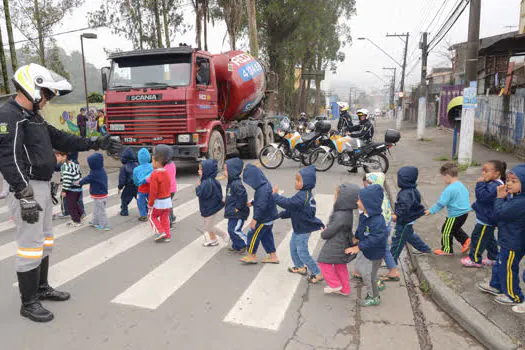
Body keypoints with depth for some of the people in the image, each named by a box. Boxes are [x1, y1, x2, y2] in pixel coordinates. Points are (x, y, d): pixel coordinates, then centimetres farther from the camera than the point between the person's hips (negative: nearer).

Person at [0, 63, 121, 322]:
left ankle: (42, 288, 35)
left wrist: (96, 144, 17)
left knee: (44, 241, 19)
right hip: (27, 189, -10)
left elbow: (61, 140, 21)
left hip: (43, 187, 10)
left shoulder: (35, 118, 15)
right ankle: (28, 303, 12)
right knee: (30, 246, -2)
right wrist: (25, 197, -29)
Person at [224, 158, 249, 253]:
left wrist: (238, 207, -22)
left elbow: (243, 196, -30)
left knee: (234, 230, -11)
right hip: (232, 213, 10)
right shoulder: (231, 183, 10)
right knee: (231, 229, 16)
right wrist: (226, 202, 17)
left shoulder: (236, 184, -23)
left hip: (238, 214, -10)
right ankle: (236, 246, 30)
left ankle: (247, 244, 4)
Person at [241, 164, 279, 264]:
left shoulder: (263, 189, -27)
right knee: (267, 235, 17)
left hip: (264, 219, -10)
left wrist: (255, 219, -25)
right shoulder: (265, 185, 5)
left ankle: (251, 255, 17)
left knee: (253, 234, 3)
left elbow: (261, 206, -29)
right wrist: (252, 203, 21)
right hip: (269, 216, 10)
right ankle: (273, 256, 24)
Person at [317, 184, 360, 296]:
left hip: (336, 246, -9)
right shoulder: (347, 212, -1)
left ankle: (335, 284, 15)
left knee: (324, 261, 6)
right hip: (342, 243, 9)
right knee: (340, 266, 20)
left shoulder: (341, 216, -31)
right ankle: (344, 289, 33)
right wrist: (326, 230, 1)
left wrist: (323, 233, -2)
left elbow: (330, 231, -21)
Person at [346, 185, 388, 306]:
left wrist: (359, 247, -29)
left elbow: (374, 239, -34)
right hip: (368, 252, 8)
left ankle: (374, 298, 31)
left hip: (375, 254, -8)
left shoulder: (377, 221, -35)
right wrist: (356, 239, 5)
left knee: (368, 275, 8)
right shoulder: (363, 216, -7)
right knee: (361, 270, 22)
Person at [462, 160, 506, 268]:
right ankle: (492, 258, 34)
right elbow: (483, 198, 18)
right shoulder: (492, 184, 6)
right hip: (488, 218, 10)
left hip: (486, 219, -10)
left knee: (477, 237, 1)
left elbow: (482, 196, -35)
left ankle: (474, 259, 13)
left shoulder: (495, 186, -27)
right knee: (489, 238, 21)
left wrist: (480, 183, -29)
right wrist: (475, 206, 22)